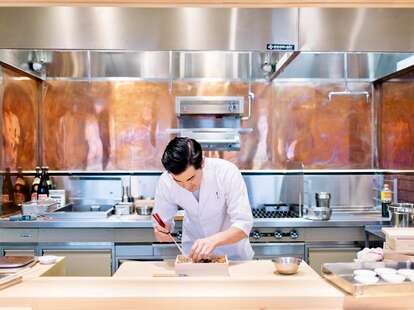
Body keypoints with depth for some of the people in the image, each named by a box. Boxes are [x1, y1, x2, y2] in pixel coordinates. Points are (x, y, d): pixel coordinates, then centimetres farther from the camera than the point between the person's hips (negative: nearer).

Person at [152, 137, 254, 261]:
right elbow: (163, 219, -4)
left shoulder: (227, 172, -25)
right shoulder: (165, 182, -18)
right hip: (193, 251, 1)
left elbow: (243, 224, -26)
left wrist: (213, 240, -42)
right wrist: (162, 230, -26)